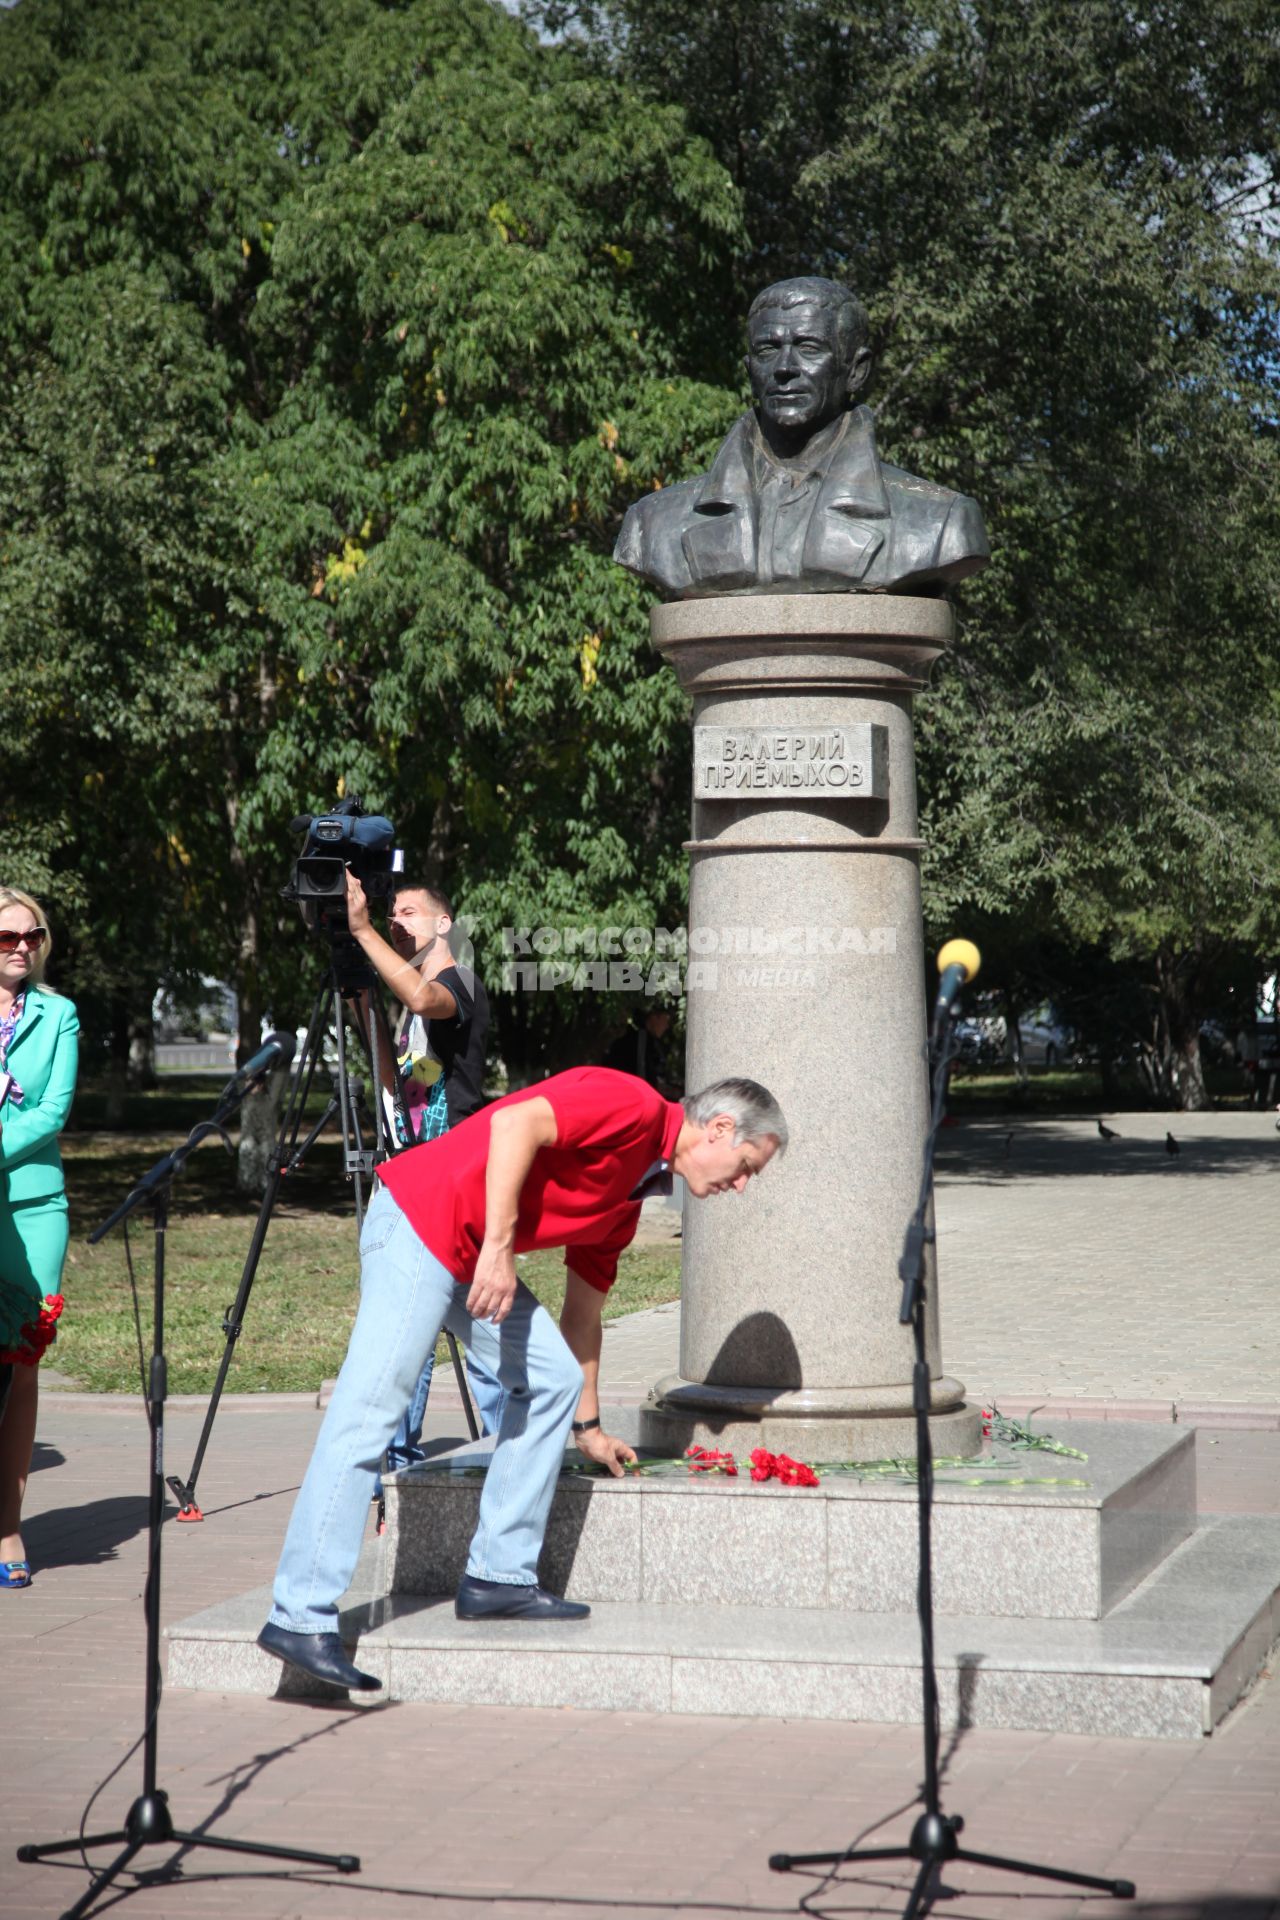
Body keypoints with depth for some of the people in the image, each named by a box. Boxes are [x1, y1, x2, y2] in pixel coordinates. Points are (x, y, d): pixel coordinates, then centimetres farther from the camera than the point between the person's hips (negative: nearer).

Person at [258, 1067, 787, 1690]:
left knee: (552, 1378, 10)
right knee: (367, 1416, -13)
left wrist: (587, 1425, 35)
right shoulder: (634, 1106, -8)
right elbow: (515, 1123, -23)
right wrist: (498, 1246, -24)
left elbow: (583, 1308, 30)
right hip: (419, 1222, -10)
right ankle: (300, 1616, -14)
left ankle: (499, 1576, 13)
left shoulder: (627, 1193, 21)